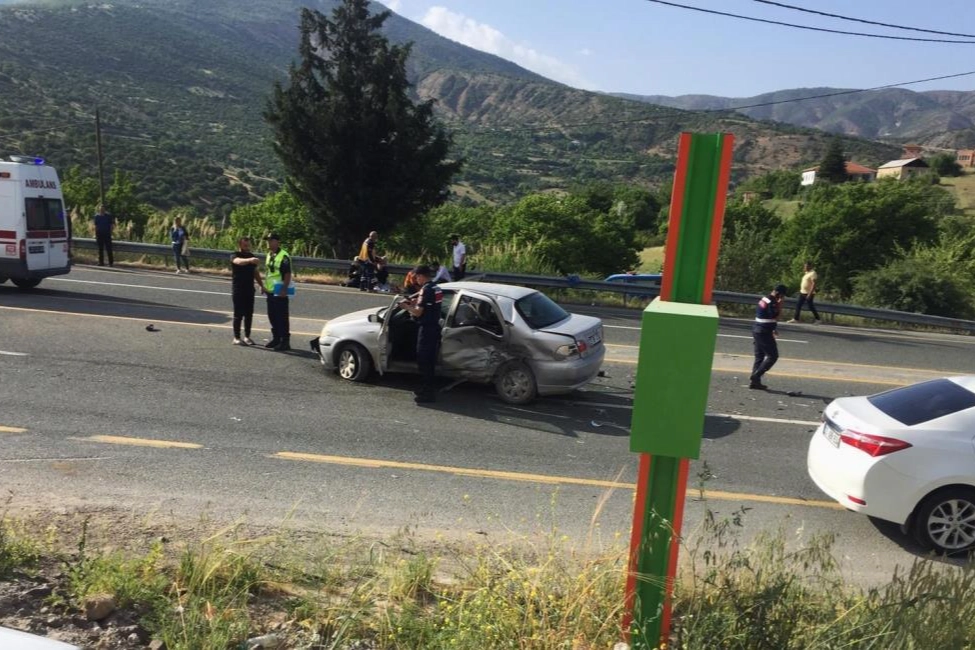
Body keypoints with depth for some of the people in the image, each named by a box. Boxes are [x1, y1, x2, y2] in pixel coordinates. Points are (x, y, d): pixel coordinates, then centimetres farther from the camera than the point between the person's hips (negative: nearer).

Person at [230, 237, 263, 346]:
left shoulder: (252, 256, 12)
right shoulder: (234, 256, -8)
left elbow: (256, 272, 19)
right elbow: (239, 261, -34)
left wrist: (260, 285, 9)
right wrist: (249, 260, -53)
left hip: (250, 289, 6)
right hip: (238, 290, -5)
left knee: (249, 314, 7)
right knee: (238, 314, -3)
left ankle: (247, 337, 15)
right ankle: (236, 338, 3)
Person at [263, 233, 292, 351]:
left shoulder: (283, 256, -14)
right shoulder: (269, 255, 14)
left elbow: (288, 274, -18)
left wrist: (284, 289, -23)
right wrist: (265, 286, 20)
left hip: (279, 292, -9)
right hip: (270, 291, 9)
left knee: (282, 317, -5)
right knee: (272, 316, 15)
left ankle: (285, 341, 0)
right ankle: (276, 338, 26)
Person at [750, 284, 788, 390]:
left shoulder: (765, 299, 14)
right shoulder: (771, 302, -17)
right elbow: (775, 317, -19)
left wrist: (772, 329, 25)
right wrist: (779, 306, -14)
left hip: (757, 330, 10)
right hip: (764, 332, -10)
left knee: (759, 356, 13)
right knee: (772, 356, -3)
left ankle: (754, 381, 12)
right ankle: (755, 376, -8)